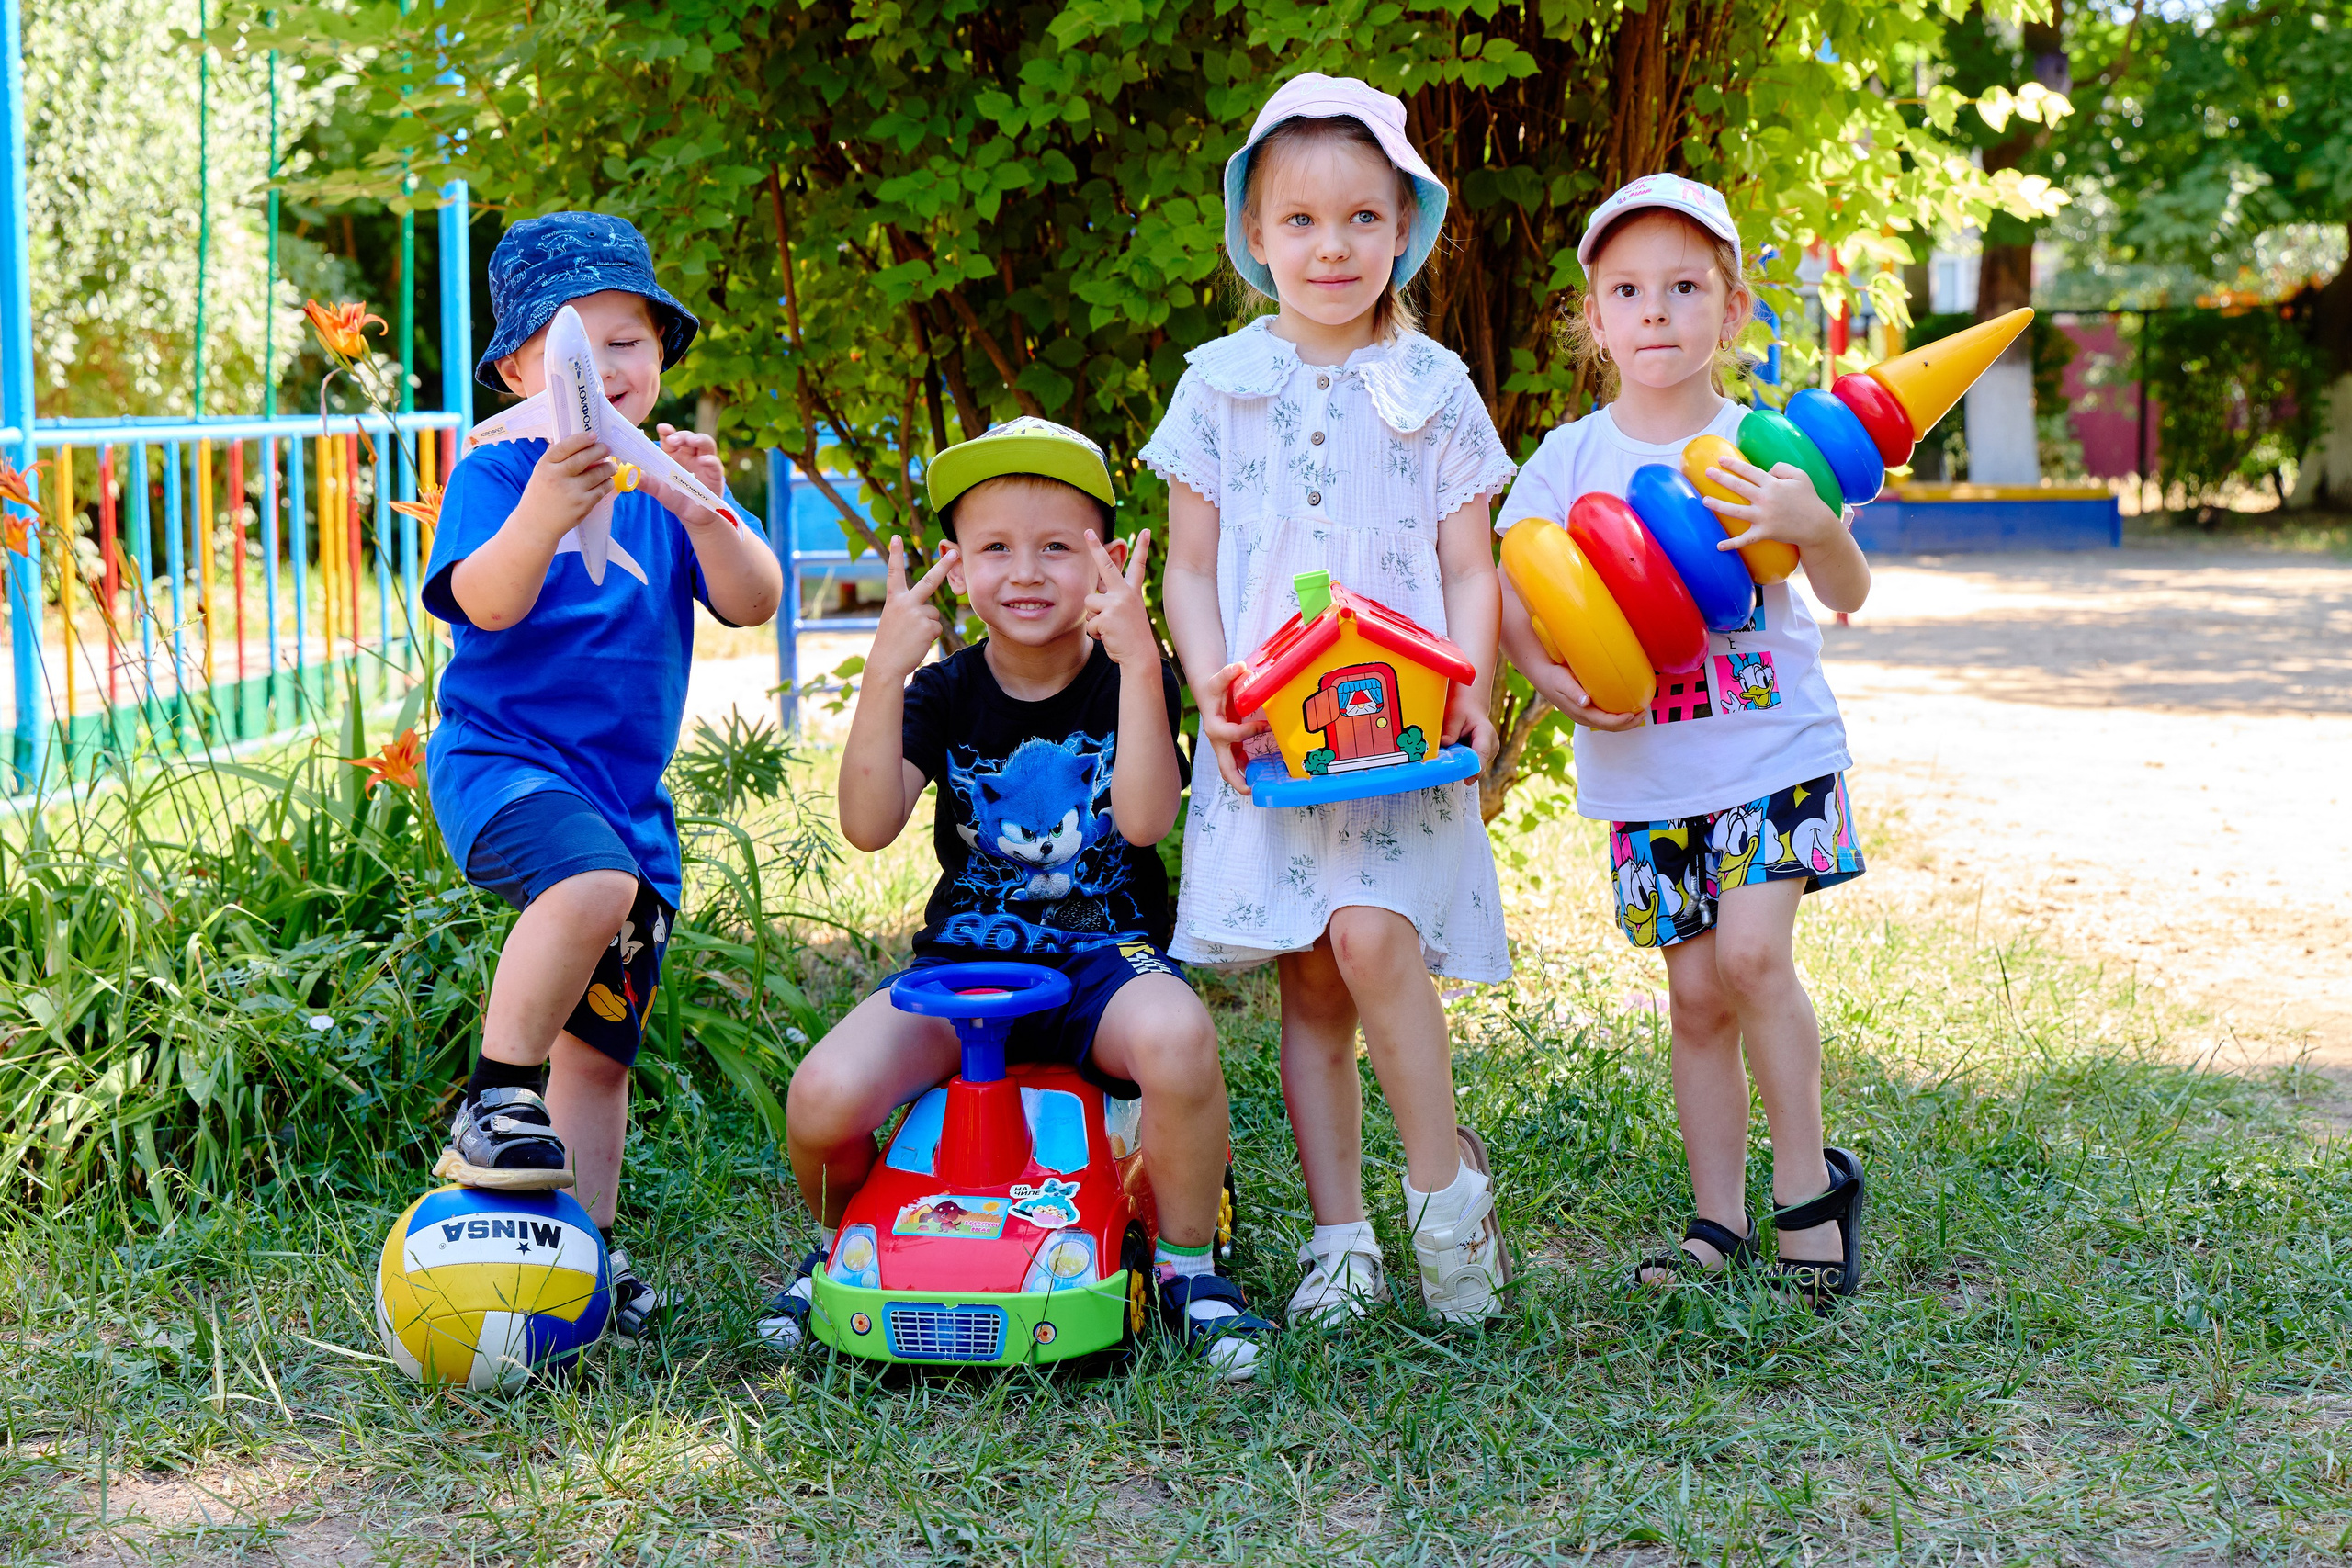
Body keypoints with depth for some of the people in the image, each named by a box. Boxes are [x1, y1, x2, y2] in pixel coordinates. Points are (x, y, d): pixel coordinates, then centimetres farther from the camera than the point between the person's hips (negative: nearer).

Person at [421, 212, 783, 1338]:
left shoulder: (671, 480, 9)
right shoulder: (497, 473, -3)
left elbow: (753, 603, -4)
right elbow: (485, 604, -20)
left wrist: (707, 517, -25)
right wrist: (542, 514, -40)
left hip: (629, 798, 5)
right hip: (501, 757, -5)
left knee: (599, 1050, 8)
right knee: (592, 882, -37)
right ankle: (494, 1101, -26)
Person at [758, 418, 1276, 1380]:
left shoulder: (1131, 677, 0)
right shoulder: (944, 693, 4)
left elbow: (1145, 818, -19)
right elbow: (868, 827, -13)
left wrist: (1137, 659, -26)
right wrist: (885, 669, -22)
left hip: (1104, 954, -2)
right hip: (963, 958, 2)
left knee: (1176, 1037, -39)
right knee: (823, 1097, -26)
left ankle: (1187, 1265, -11)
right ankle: (842, 1243, 12)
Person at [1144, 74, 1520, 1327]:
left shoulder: (1433, 388, 6)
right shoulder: (1219, 384, 7)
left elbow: (1469, 568, 6)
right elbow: (1190, 567, 8)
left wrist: (1466, 692, -11)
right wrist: (1212, 689, -7)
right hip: (1269, 731, 2)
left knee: (1370, 932, -22)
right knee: (1309, 986, 3)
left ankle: (1445, 1176, -4)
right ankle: (1339, 1236, 11)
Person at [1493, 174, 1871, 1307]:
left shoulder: (1763, 446, -3)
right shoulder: (1570, 460, 2)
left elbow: (1849, 595, -7)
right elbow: (1513, 597, 4)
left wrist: (1812, 524, -28)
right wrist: (1556, 677, -16)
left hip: (1771, 747, -2)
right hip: (1641, 771, 2)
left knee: (1751, 952, -17)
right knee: (1695, 993, 6)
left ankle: (1809, 1183, 1)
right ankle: (1719, 1219, 17)